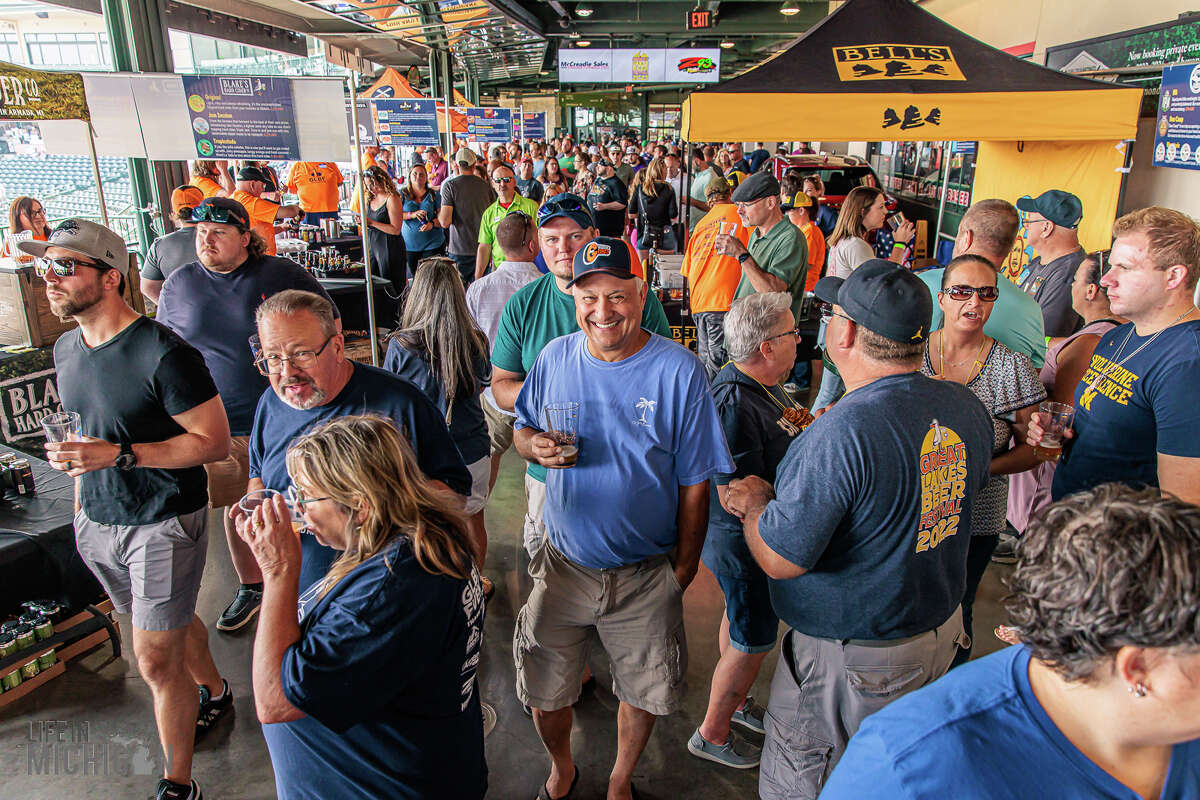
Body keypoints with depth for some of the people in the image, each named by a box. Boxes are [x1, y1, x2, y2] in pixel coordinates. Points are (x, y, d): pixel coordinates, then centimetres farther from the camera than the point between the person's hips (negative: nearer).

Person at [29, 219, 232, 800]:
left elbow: (214, 442, -19)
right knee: (172, 621, 24)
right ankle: (215, 694, 49)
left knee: (154, 659, -1)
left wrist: (119, 455, -26)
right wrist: (81, 499, 18)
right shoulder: (66, 349, 4)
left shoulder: (163, 354, -22)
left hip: (164, 523, -7)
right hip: (97, 521, 7)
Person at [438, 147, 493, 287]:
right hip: (482, 248, 4)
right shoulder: (485, 184, 4)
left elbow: (445, 222, -13)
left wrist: (438, 213, 7)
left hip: (460, 249, -4)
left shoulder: (450, 185, -7)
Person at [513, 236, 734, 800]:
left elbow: (694, 484, -8)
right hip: (563, 563, 2)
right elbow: (522, 430, 8)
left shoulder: (679, 371, -14)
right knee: (543, 689, 16)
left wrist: (685, 565, -4)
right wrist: (535, 446, -15)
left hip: (647, 574, -2)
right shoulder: (555, 357, -5)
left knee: (644, 690, 17)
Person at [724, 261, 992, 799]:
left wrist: (756, 502, -6)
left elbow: (779, 559, -28)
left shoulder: (840, 435, -32)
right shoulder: (967, 408, -6)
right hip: (941, 633, 8)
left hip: (850, 661, -8)